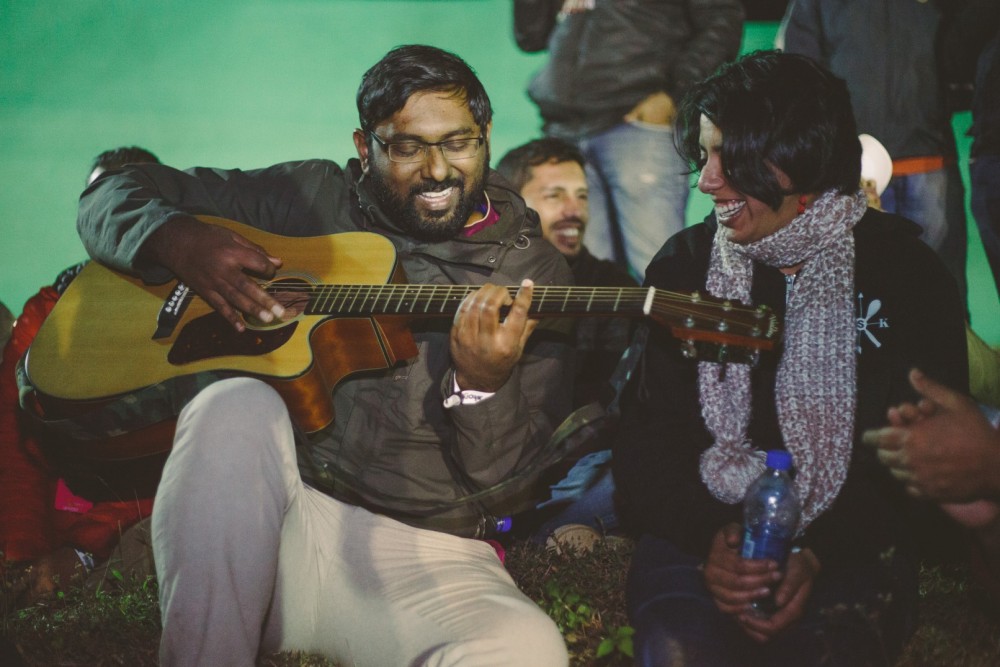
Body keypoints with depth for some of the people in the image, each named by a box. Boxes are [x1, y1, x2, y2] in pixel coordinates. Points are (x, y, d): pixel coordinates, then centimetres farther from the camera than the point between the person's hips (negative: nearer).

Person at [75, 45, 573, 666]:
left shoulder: (533, 272, 4)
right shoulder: (310, 196, 9)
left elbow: (504, 485, -3)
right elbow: (114, 193, 14)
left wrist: (482, 384, -25)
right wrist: (183, 243, -8)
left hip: (421, 550, -1)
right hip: (252, 527, 2)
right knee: (238, 403, -32)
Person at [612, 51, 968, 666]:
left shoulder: (907, 274, 0)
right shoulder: (686, 264, 6)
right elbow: (646, 439, 4)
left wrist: (818, 556, -14)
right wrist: (709, 538, -14)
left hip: (848, 552, 0)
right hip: (698, 539, 0)